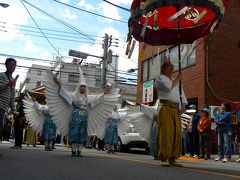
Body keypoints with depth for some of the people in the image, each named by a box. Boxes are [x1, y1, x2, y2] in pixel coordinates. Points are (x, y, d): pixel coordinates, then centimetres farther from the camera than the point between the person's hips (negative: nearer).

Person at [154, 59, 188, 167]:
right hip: (166, 107, -7)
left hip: (176, 109, 7)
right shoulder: (160, 79, 6)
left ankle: (172, 159, 8)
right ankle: (164, 158, -10)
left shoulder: (176, 81, 27)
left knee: (177, 133, 2)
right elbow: (168, 86, -14)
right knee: (166, 133, -12)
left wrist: (183, 106, 4)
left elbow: (181, 93, 20)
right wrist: (177, 79, 2)